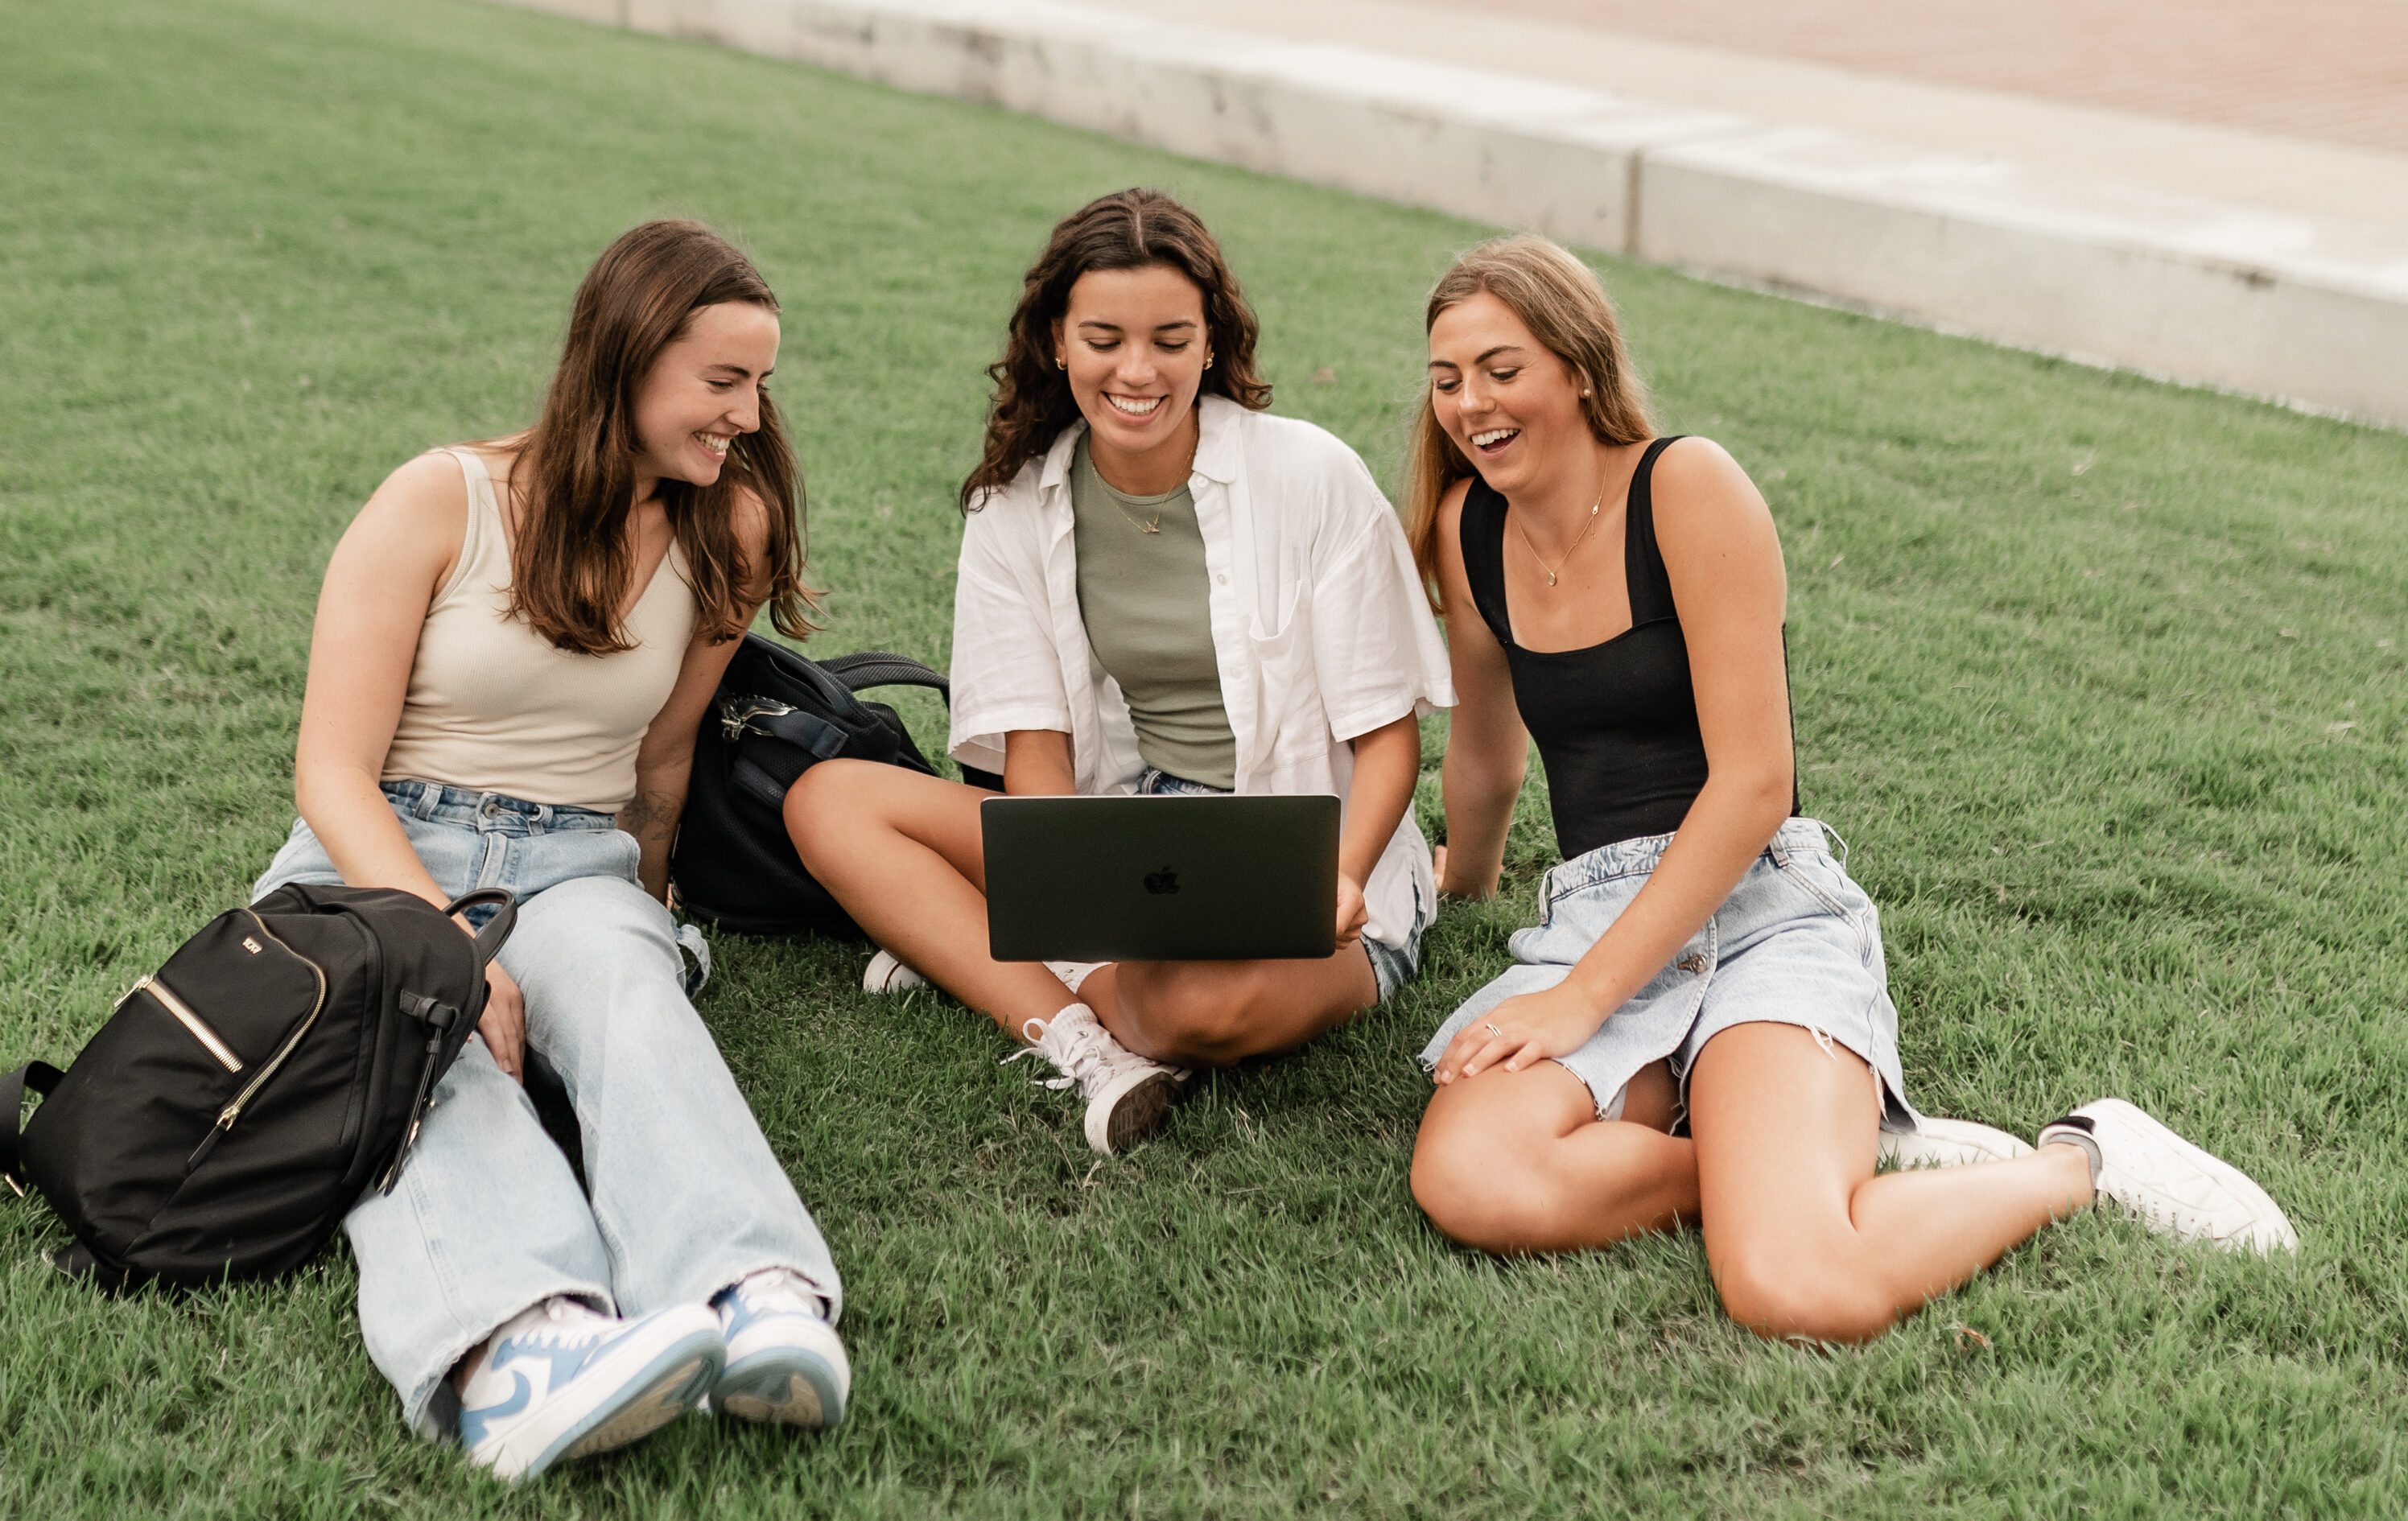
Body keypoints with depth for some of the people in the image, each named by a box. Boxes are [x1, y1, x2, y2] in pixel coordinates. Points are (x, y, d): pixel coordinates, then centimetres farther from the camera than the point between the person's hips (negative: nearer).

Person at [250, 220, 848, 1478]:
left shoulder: (725, 534, 10)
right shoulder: (441, 501, -2)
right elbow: (334, 774, -8)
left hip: (572, 868, 2)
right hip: (377, 866, -2)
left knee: (624, 984, -36)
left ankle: (760, 1302, -65)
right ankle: (517, 1348, -68)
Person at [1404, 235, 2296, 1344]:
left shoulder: (1689, 489, -7)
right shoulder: (1468, 528, 11)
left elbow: (1752, 785, -13)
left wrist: (1582, 999, -16)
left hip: (1761, 911, -4)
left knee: (1797, 1292, -30)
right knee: (1466, 1180, -31)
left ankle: (2080, 1161, 0)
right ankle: (1787, 1161, -9)